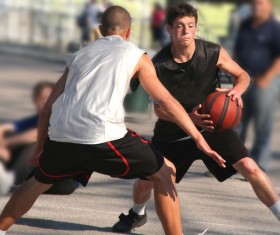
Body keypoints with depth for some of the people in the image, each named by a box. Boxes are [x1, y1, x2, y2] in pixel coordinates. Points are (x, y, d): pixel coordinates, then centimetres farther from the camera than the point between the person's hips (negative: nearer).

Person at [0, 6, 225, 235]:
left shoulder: (80, 54, 26)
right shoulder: (137, 56, 14)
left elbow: (49, 107, 27)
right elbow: (166, 100, 4)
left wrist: (40, 147, 37)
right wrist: (198, 138, 1)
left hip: (61, 136, 5)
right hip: (101, 137, -5)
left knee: (39, 181, 32)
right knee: (164, 173, 11)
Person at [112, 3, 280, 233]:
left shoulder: (214, 53, -18)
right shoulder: (158, 65, -20)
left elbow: (243, 75, 0)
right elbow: (160, 108, -10)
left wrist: (237, 91, -24)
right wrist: (189, 117, -28)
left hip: (212, 126, 0)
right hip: (172, 133, 0)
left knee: (249, 167, -18)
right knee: (146, 180, 4)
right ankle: (137, 215, 40)